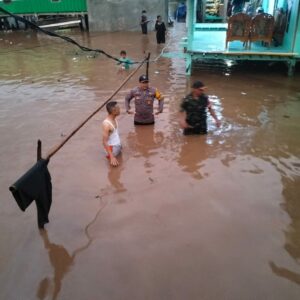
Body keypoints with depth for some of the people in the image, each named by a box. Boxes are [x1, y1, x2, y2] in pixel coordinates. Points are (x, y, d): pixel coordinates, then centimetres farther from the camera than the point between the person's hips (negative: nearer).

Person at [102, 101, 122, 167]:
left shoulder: (114, 119, -2)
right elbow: (104, 142, -26)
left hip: (118, 146, 9)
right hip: (112, 148, -9)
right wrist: (112, 157, -29)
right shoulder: (106, 124, -27)